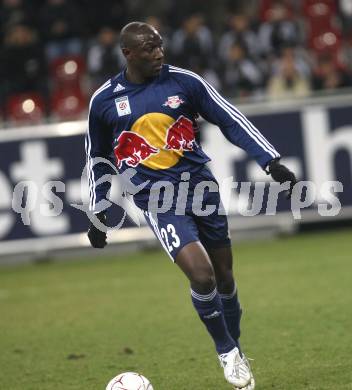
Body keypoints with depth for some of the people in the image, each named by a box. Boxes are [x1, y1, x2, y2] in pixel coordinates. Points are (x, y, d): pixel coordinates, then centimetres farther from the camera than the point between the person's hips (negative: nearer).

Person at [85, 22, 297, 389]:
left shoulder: (185, 82, -1)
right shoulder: (104, 100, -1)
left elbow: (232, 121, 5)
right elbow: (97, 160, 14)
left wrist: (272, 162, -2)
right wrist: (97, 214, 15)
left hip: (200, 186, 2)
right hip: (157, 200, -2)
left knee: (224, 276, 9)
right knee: (201, 274, -19)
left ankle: (235, 351, 31)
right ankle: (226, 351, 3)